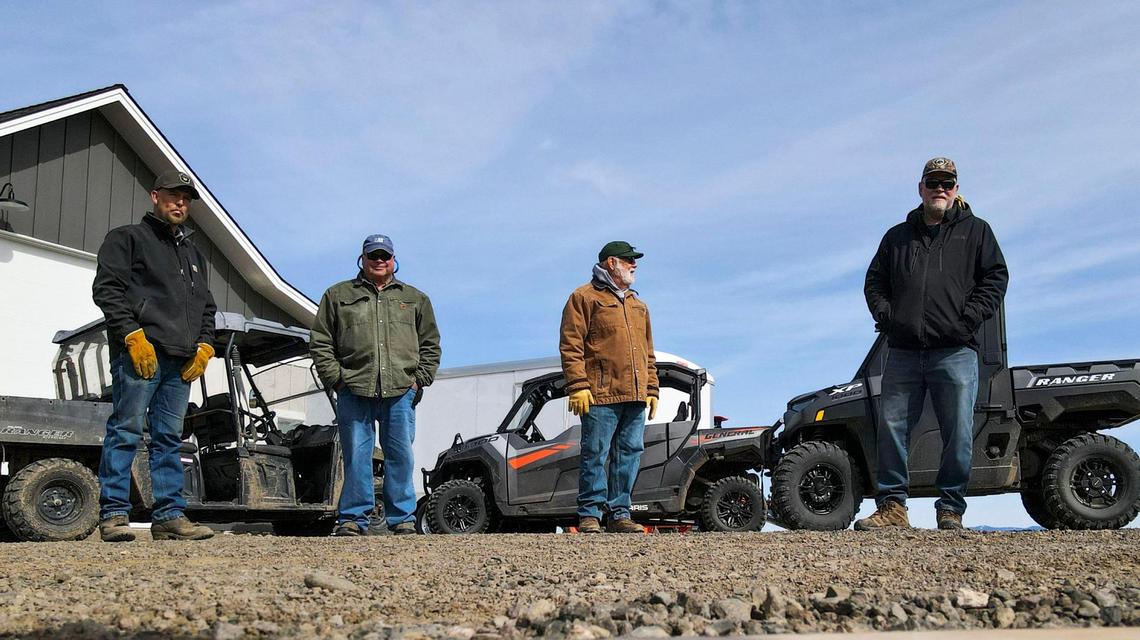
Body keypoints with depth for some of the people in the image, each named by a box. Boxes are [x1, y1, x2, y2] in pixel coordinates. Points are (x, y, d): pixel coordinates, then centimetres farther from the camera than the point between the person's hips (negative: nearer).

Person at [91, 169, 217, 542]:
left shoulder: (194, 254, 28)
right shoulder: (128, 238, 9)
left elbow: (206, 306, 26)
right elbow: (107, 288, -4)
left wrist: (204, 345, 9)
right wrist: (132, 334, -14)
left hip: (182, 361, 6)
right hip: (138, 354, -6)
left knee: (169, 438, 5)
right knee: (126, 431, -8)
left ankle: (169, 515, 6)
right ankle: (113, 514, -4)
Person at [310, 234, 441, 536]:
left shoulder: (416, 299, 18)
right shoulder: (338, 295, 14)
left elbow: (430, 345, 17)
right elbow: (320, 343, 10)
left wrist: (419, 379, 5)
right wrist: (336, 378, -1)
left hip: (401, 392, 1)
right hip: (354, 391, -1)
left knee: (401, 456, 2)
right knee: (356, 456, 0)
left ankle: (402, 518, 9)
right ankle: (353, 518, 7)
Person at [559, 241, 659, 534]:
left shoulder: (638, 305, 25)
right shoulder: (584, 297, 3)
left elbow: (648, 353, 26)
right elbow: (570, 346, -5)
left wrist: (652, 389, 17)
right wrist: (578, 385, -14)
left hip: (635, 397, 7)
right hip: (600, 395, -6)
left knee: (629, 455, 5)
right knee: (595, 456, -5)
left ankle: (620, 514, 11)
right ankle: (589, 515, 1)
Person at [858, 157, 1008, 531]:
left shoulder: (975, 231, 13)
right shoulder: (897, 236, 20)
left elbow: (996, 277, 6)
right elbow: (874, 282, 20)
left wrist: (968, 319, -7)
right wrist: (885, 316, 2)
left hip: (955, 352, -2)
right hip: (903, 353, 2)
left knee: (958, 434, -3)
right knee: (891, 428, -1)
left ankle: (950, 509, 7)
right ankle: (891, 506, 5)